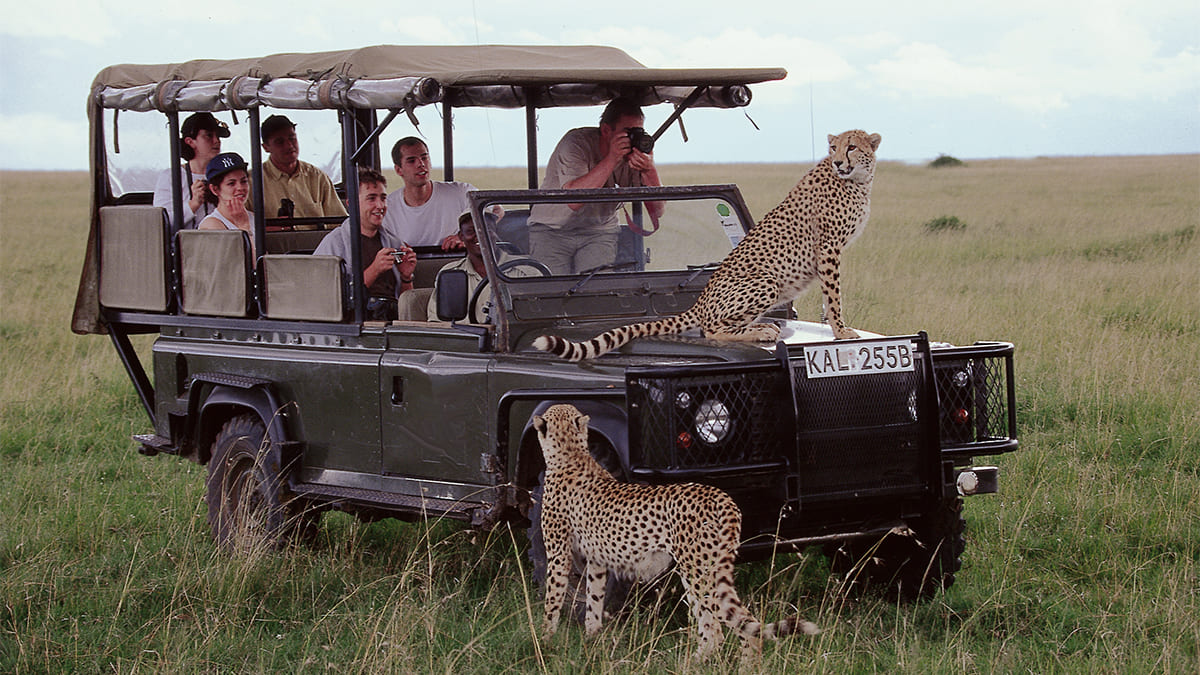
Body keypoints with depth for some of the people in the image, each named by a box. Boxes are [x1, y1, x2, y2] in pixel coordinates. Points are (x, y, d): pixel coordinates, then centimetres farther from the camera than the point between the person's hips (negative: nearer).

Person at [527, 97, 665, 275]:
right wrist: (611, 159, -39)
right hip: (552, 229, -3)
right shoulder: (576, 142, -19)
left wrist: (650, 170, -30)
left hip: (600, 232, 3)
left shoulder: (636, 153, -8)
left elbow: (656, 212, -12)